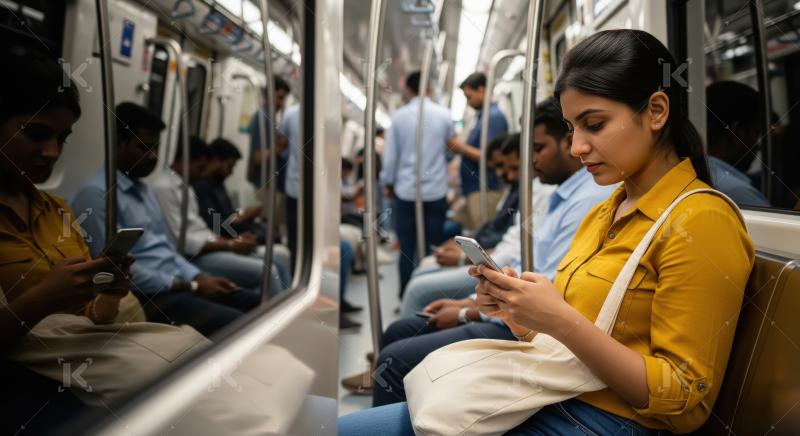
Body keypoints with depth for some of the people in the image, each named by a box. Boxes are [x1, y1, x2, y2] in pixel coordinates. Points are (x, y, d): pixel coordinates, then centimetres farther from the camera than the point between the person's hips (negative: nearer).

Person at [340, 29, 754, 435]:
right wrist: (517, 311, -6)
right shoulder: (604, 211, 12)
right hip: (542, 401, 7)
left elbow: (684, 402, -14)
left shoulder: (700, 222, -13)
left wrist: (561, 321, -23)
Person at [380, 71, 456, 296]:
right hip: (436, 191, 0)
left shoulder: (399, 116, -3)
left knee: (407, 248, 6)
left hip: (406, 191, 0)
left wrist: (387, 182, 15)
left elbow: (390, 154, 2)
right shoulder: (443, 114, -1)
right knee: (432, 248, 5)